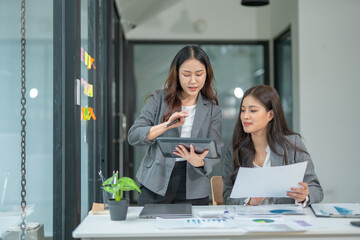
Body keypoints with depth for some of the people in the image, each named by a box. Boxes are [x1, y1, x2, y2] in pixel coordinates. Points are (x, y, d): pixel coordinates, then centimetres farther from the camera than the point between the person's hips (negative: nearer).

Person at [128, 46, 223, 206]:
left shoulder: (212, 110, 7)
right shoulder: (159, 99, 2)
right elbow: (133, 136, -6)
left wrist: (199, 162, -22)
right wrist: (167, 125, -20)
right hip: (155, 185, -1)